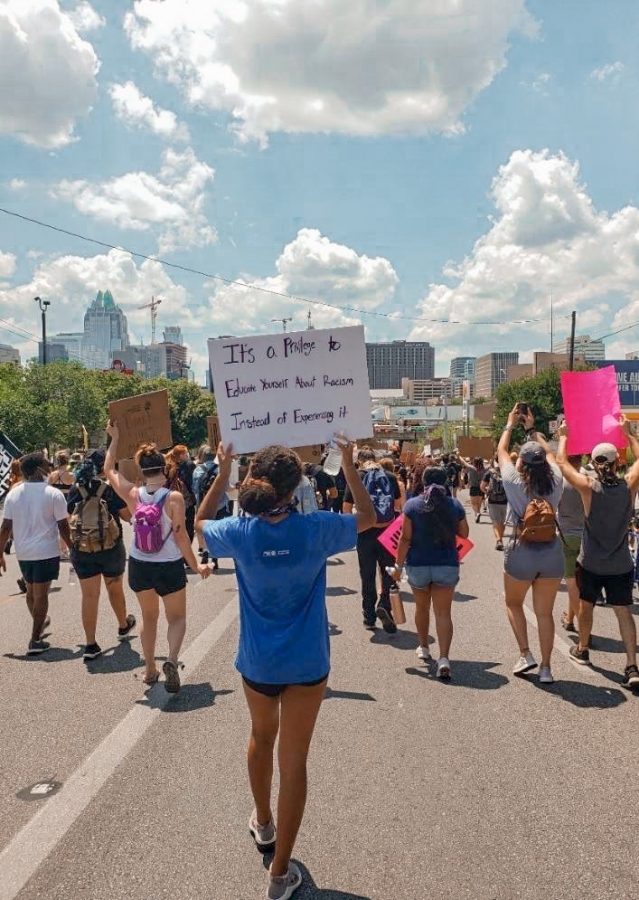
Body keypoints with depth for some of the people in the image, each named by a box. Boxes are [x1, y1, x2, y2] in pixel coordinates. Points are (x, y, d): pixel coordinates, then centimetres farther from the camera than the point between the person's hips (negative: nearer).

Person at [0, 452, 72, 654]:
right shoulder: (53, 494, -12)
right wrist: (73, 549, 3)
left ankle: (40, 624, 43)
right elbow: (63, 527, -9)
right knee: (41, 594, 3)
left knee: (31, 591, 22)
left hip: (23, 552, 5)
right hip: (46, 552, -5)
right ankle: (35, 640, 5)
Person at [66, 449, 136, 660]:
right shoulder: (111, 488, -10)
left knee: (89, 596, 3)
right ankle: (123, 626, 41)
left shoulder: (75, 490, 0)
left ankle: (90, 645, 4)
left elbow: (70, 517, 8)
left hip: (82, 550, 2)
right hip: (110, 548, -1)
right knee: (115, 588, 19)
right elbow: (128, 516, -5)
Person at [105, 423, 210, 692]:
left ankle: (150, 669, 28)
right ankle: (172, 660, -12)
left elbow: (109, 470, 7)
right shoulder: (174, 497, -17)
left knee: (149, 617, 23)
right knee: (177, 618, 13)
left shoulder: (133, 495, -8)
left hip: (139, 566, 3)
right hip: (170, 567, -3)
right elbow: (180, 536, -16)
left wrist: (114, 438, 13)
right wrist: (196, 565, -6)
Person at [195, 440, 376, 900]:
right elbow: (369, 518, 0)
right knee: (294, 761, 9)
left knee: (262, 738, 29)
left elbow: (201, 522, 9)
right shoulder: (316, 529, -19)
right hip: (307, 664, -2)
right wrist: (349, 464, -1)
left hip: (257, 663, 2)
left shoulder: (240, 532, -14)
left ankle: (264, 824, 50)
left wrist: (223, 472, 4)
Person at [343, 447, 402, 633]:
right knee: (389, 573, 13)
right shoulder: (390, 477, 0)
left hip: (365, 533, -1)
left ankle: (369, 617, 18)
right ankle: (384, 605, -7)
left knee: (367, 576, 10)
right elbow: (399, 506, 7)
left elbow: (347, 510, -5)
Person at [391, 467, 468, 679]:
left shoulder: (412, 505, -6)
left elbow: (405, 538, -8)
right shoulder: (455, 505, -1)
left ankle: (423, 647, 37)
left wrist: (398, 565, -2)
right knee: (443, 613, 1)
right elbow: (464, 534, 10)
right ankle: (444, 658, -12)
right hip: (447, 565, 0)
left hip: (418, 565, 0)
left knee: (421, 607, 21)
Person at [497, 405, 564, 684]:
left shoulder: (515, 482, -10)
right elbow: (548, 452, 14)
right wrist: (532, 430, 25)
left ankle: (525, 654, 12)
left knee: (513, 603, 21)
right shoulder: (555, 482, -5)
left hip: (521, 553, -2)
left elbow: (501, 451, 6)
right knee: (544, 612, 11)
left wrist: (510, 425, 20)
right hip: (552, 552, 3)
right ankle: (546, 668, 15)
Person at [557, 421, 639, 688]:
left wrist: (563, 437, 10)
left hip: (590, 564, -1)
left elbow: (562, 462, -4)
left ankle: (582, 649, 36)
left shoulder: (588, 487, -17)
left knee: (586, 606, 18)